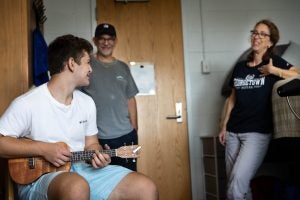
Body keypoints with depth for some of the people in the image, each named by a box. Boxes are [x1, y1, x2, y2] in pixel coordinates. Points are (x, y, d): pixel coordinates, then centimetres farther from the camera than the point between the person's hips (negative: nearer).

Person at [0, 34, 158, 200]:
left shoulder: (87, 103, 10)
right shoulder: (27, 103, -11)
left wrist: (97, 155, -6)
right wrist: (43, 149, -20)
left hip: (81, 170, 6)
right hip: (39, 176, -6)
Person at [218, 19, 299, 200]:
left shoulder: (275, 62, 1)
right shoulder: (240, 67, 13)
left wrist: (273, 70, -16)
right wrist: (223, 127, 15)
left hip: (258, 132, -5)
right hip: (233, 132, 5)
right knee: (236, 185, 9)